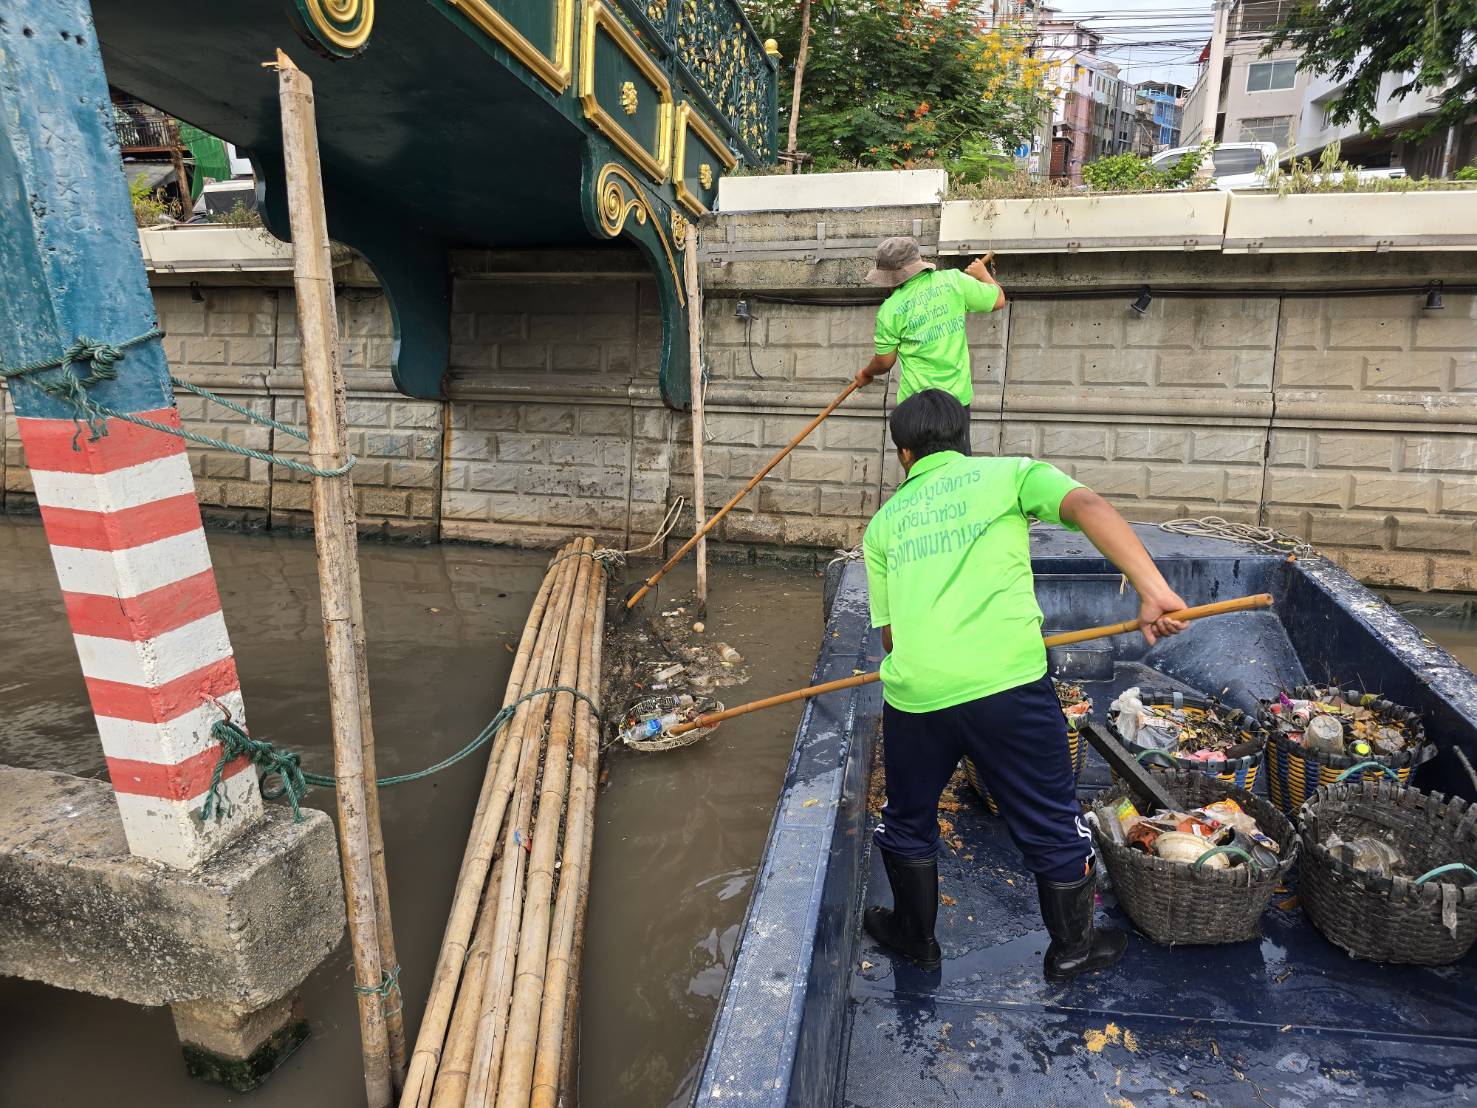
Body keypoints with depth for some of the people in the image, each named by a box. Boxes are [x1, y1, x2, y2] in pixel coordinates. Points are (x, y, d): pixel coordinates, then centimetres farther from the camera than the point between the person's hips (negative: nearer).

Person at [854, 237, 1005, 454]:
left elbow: (885, 362, -2)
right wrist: (983, 274, 22)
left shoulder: (890, 310, -12)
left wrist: (866, 374, 21)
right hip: (959, 395, 3)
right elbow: (998, 300, 1)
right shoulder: (953, 280, -8)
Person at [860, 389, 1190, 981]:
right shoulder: (1008, 472, 11)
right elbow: (1088, 506, -8)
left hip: (914, 693, 2)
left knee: (907, 820, 26)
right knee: (1053, 823, 21)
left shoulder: (883, 522, 17)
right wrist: (1154, 591, -14)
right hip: (1007, 683, -1)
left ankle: (915, 935, 43)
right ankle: (1072, 947, 39)